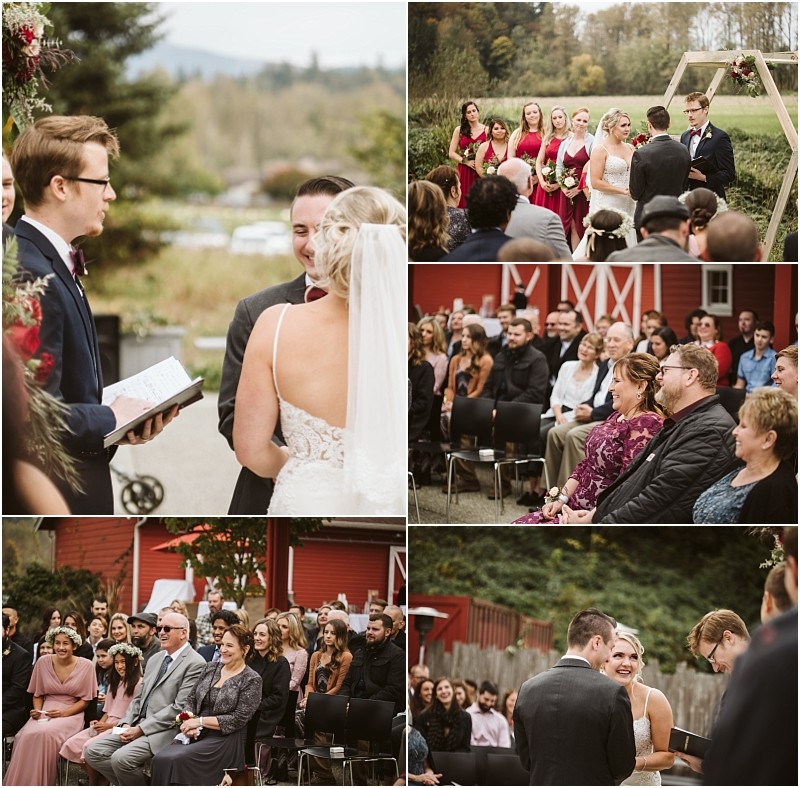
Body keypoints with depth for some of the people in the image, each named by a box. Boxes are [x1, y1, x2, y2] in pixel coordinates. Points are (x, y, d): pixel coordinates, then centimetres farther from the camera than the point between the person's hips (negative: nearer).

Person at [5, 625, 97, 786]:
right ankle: (20, 782, -20)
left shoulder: (86, 666, -3)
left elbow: (85, 700, 1)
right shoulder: (43, 662, 3)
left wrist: (64, 713, -13)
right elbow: (38, 694, 14)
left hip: (71, 713, -2)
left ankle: (39, 783, -24)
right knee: (26, 736, -31)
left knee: (45, 734, -34)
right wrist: (37, 710, -7)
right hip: (45, 712, 2)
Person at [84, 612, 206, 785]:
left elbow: (180, 708, -15)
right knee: (92, 751, -5)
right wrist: (126, 724, 1)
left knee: (121, 757, -29)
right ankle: (133, 782, 6)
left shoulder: (195, 664, -9)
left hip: (164, 731, -9)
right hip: (137, 726, 9)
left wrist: (141, 729, -16)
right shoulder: (155, 659, 19)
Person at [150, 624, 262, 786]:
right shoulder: (211, 668, 15)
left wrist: (200, 721, -12)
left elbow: (238, 720, -9)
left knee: (177, 760, -31)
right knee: (160, 759, -25)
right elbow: (191, 699, 16)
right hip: (195, 735, 5)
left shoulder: (252, 680, -3)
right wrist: (189, 720, -6)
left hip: (223, 739, -5)